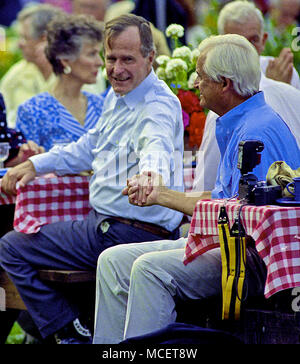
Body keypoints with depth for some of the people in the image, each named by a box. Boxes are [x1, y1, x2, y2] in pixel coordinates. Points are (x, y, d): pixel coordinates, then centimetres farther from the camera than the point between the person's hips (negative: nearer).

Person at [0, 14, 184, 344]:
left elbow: (157, 148, -43)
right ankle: (71, 331, 26)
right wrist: (36, 164, 16)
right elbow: (90, 147, 26)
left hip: (131, 234, -10)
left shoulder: (158, 107, -20)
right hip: (105, 222, 10)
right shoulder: (117, 96, 11)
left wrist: (150, 174, -66)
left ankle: (72, 333, 3)